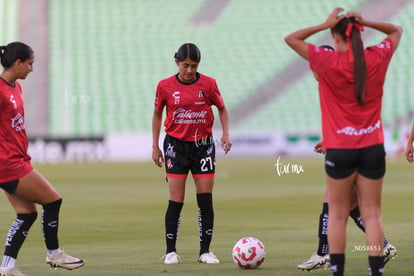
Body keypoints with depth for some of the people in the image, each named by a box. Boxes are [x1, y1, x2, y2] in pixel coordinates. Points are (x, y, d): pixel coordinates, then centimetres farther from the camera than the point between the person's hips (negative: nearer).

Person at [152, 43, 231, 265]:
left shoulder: (208, 84, -3)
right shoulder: (165, 86, -4)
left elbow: (222, 109, 10)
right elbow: (157, 114, 9)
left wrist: (225, 133, -4)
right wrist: (155, 146, 6)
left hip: (203, 145, 1)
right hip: (176, 145, -1)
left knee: (205, 199, -1)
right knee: (176, 201, -4)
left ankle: (205, 250, 7)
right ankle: (170, 251, 5)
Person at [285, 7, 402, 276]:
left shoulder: (328, 62, -9)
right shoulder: (377, 58, -1)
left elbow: (291, 38, 0)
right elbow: (396, 31, 19)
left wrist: (325, 24, -3)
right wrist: (366, 22, 4)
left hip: (340, 150, -2)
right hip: (373, 148, 2)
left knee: (338, 215, 8)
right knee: (372, 214, 4)